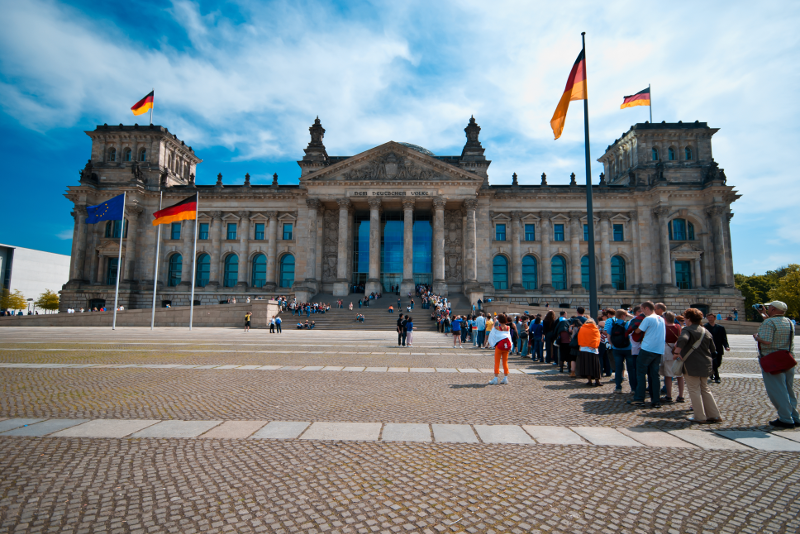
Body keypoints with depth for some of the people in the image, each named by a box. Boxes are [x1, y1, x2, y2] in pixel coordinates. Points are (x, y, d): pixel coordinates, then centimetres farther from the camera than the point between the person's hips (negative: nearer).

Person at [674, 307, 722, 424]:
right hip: (705, 365, 7)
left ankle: (700, 417, 4)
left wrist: (677, 352, -21)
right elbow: (712, 349, 16)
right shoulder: (706, 331, 12)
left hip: (692, 365, -7)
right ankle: (714, 415, 21)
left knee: (694, 390, 1)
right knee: (705, 389, 18)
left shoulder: (688, 330, -11)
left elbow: (682, 340, -32)